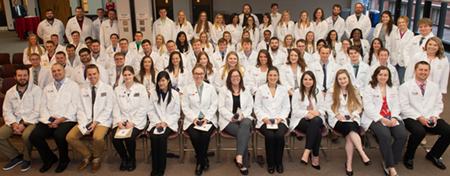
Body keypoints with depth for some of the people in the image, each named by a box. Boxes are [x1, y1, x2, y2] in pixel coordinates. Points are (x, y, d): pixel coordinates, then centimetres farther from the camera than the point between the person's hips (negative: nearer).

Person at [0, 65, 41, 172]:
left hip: (31, 121, -5)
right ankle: (15, 157, 2)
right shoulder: (10, 92, 16)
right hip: (15, 121, 5)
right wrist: (14, 124, -10)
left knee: (26, 135, -34)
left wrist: (24, 124, -16)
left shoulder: (36, 90, 1)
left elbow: (37, 111, -7)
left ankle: (27, 159, -5)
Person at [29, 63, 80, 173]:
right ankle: (49, 159, 6)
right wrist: (48, 121, -5)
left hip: (66, 120, -5)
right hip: (49, 121, 5)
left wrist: (61, 119, -14)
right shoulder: (47, 89, 24)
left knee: (59, 135, -33)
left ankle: (64, 160, -3)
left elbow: (74, 105, -3)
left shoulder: (73, 86, 8)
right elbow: (43, 107, 14)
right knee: (34, 135, -19)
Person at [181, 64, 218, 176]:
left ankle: (200, 162, -10)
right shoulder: (187, 89, 11)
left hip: (208, 119, 0)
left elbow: (214, 106, 5)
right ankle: (204, 160, -3)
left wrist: (206, 118, -10)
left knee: (205, 135, -30)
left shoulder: (210, 88, 11)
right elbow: (185, 106, 4)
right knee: (195, 136, -28)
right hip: (192, 119, 0)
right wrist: (194, 118, -11)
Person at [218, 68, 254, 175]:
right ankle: (244, 164, -27)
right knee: (244, 133, -32)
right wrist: (231, 117, -13)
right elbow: (221, 108, 4)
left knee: (245, 124, -38)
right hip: (228, 120, -2)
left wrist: (243, 115, -9)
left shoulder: (246, 91, 19)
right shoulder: (224, 90, 12)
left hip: (244, 118, 2)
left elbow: (249, 107, 12)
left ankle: (239, 157, -44)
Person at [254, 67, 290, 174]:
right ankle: (270, 163, -9)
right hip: (264, 120, -1)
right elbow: (257, 107, 5)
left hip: (279, 120, 1)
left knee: (279, 136, -29)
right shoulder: (261, 89, 8)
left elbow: (286, 107, 12)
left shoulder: (283, 90, 14)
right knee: (270, 136, -31)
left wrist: (280, 118, -5)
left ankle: (279, 162, -7)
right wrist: (264, 118, -10)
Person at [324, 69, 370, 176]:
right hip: (337, 119, -2)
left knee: (350, 136, -32)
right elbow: (328, 107, 3)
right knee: (351, 128, -35)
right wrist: (337, 115, -11)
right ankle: (363, 155, -40)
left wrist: (353, 115, -6)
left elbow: (359, 106, 13)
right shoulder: (332, 91, 8)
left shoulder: (354, 91, 15)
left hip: (352, 119, 2)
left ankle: (349, 163, -31)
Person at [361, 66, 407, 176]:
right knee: (385, 135, -33)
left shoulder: (393, 89, 22)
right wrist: (382, 119, -16)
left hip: (391, 118, 5)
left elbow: (396, 105, 14)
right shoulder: (369, 89, 5)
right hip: (375, 118, -5)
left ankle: (388, 163, -9)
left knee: (403, 135, -23)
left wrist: (394, 118, -7)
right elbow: (368, 108, -6)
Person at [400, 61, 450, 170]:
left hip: (430, 119, 5)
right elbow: (403, 107, -8)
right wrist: (419, 117, -16)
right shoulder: (406, 86, 0)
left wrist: (434, 116, -5)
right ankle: (408, 157, -9)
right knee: (419, 132, -36)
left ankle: (434, 155, 8)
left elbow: (439, 105, 16)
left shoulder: (434, 87, 17)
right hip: (411, 118, -5)